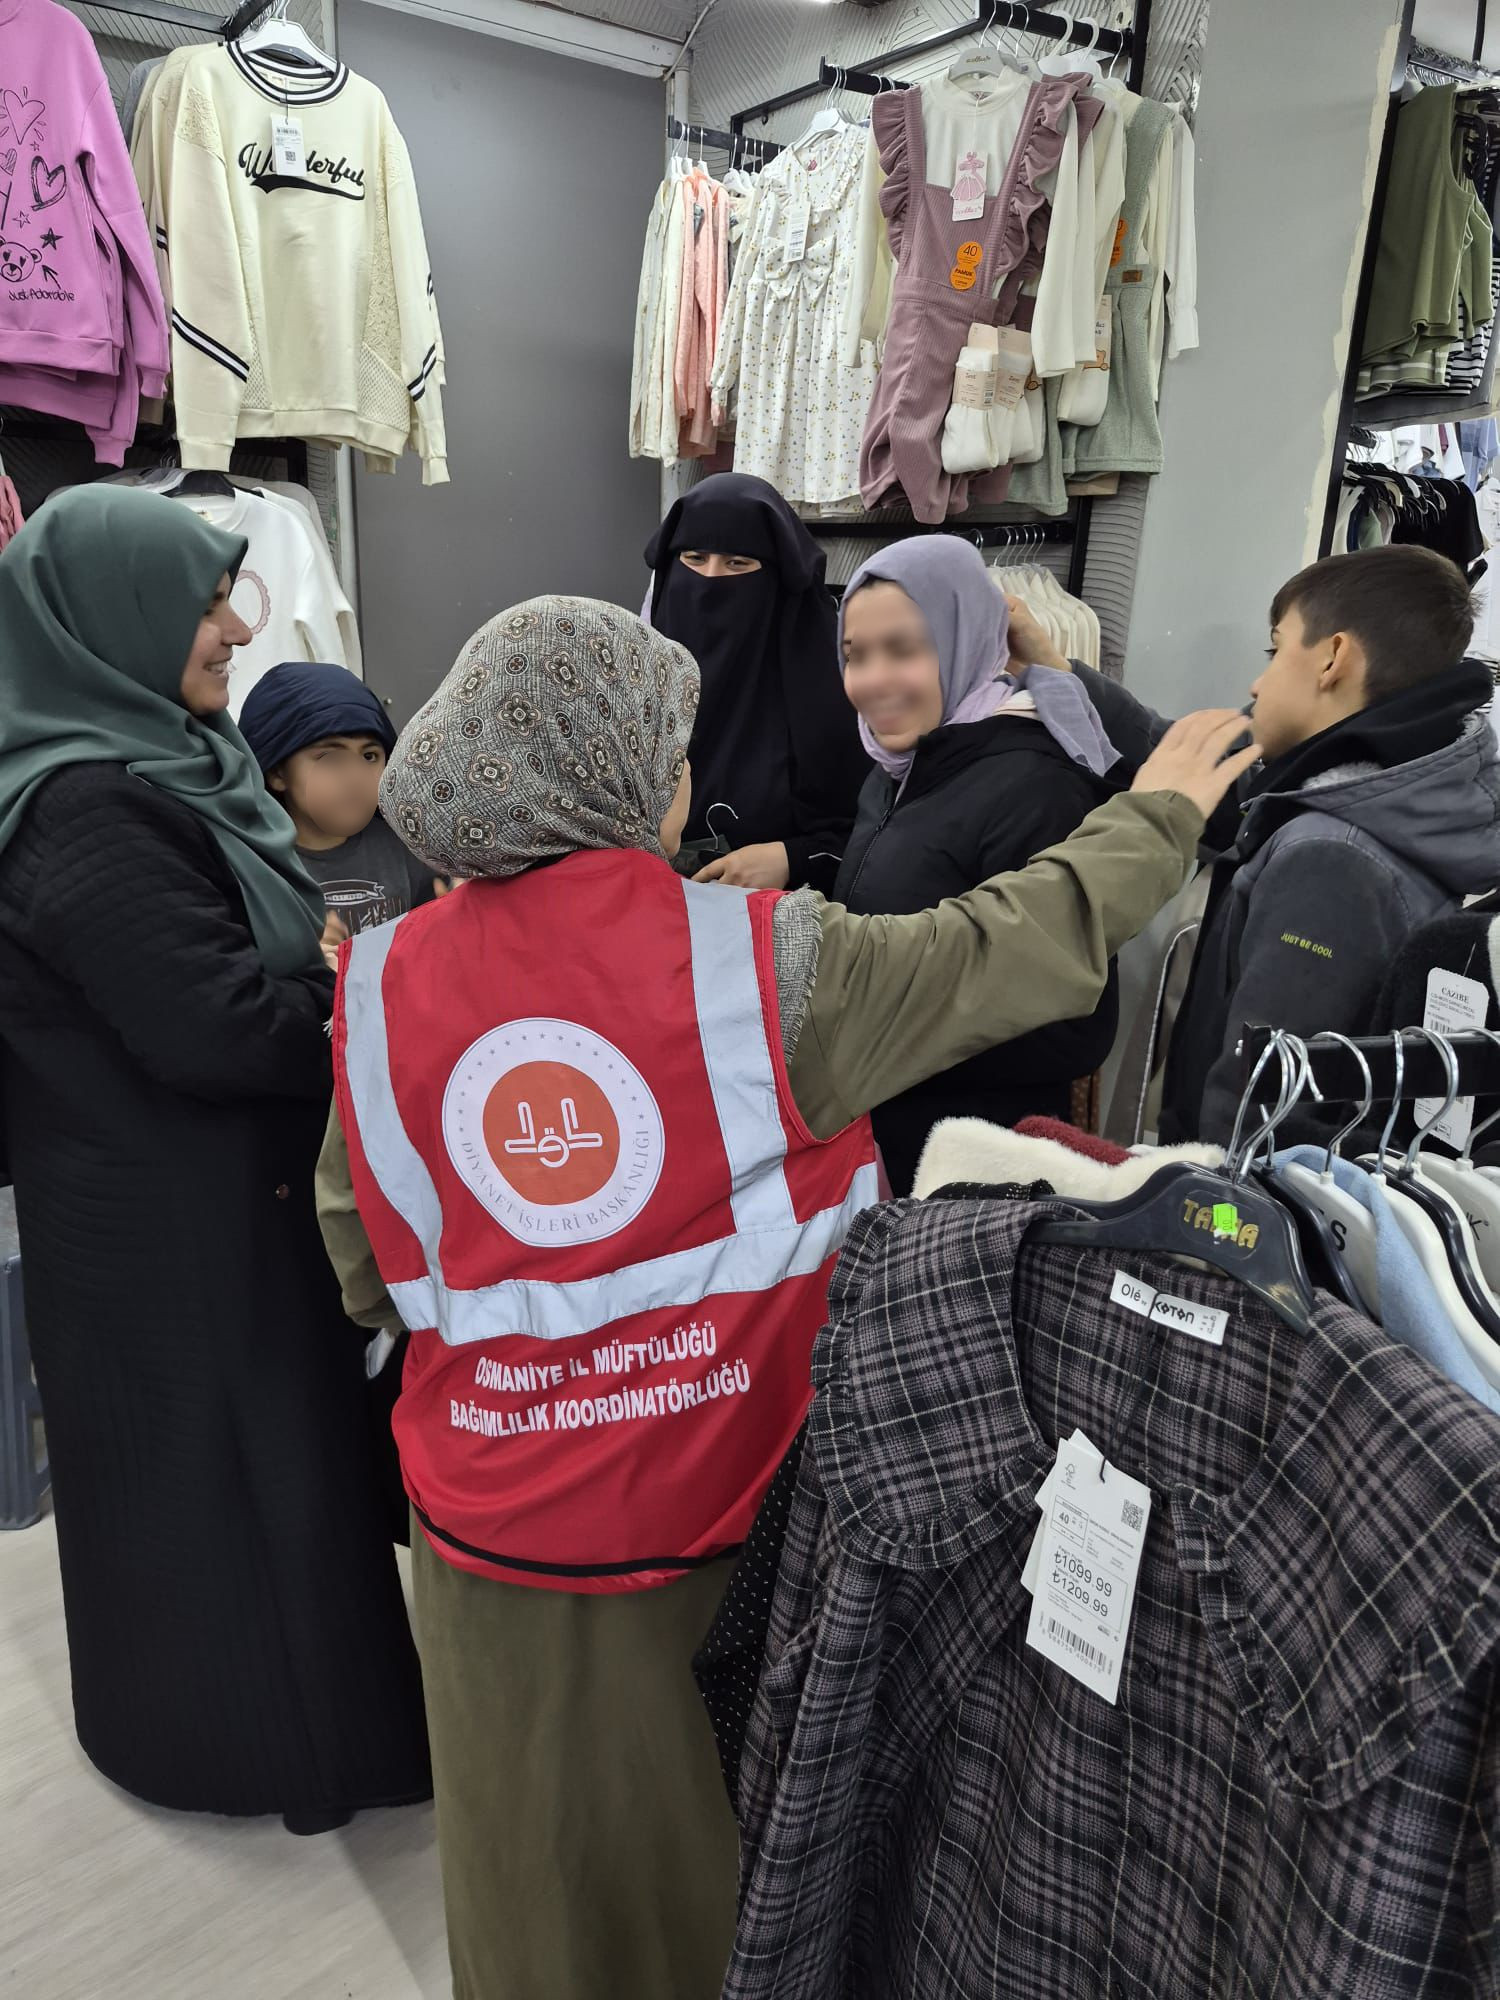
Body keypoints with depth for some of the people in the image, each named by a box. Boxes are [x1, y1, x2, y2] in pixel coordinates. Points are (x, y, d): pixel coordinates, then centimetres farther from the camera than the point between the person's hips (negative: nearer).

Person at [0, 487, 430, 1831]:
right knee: (215, 1459, 9)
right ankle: (261, 1734, 32)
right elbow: (216, 1025, -28)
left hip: (223, 1184, 9)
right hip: (172, 1221, -9)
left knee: (254, 1446, 23)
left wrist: (356, 959, -1)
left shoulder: (156, 765, 6)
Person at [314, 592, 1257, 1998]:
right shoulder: (766, 963, -19)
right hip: (710, 1515, -2)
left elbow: (363, 1264, 0)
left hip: (491, 1531, 3)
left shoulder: (384, 984, -10)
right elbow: (1022, 946, -9)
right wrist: (1156, 812, 8)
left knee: (538, 1875, 27)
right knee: (702, 1851, 27)